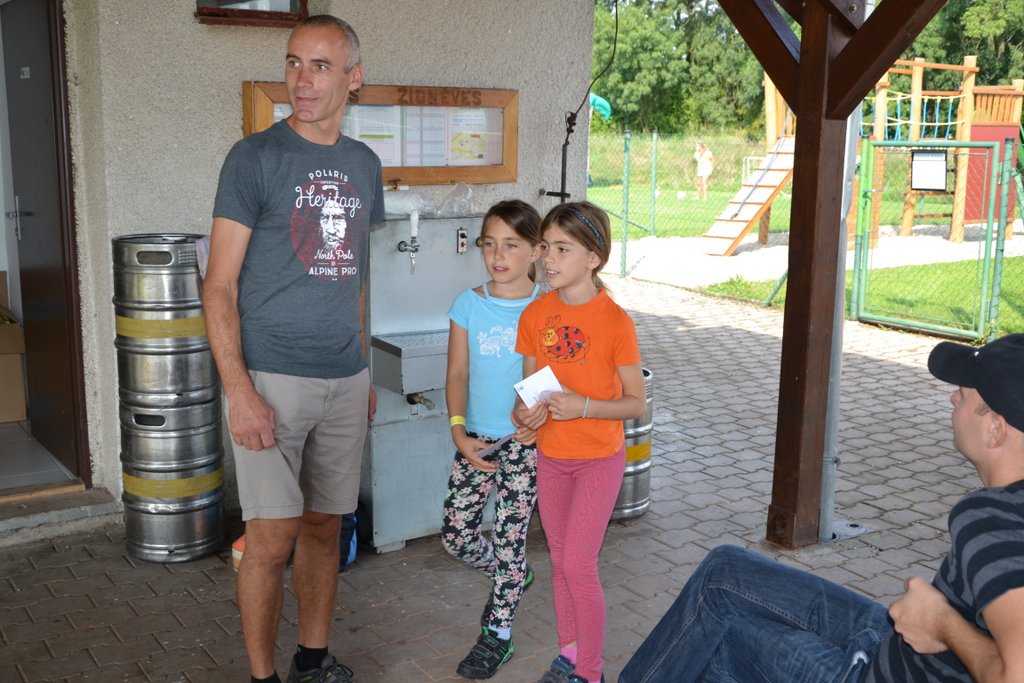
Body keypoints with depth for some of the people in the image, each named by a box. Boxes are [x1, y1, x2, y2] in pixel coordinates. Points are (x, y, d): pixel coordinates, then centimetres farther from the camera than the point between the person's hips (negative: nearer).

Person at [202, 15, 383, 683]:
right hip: (272, 379, -5)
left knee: (324, 526, 13)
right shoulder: (254, 157, -6)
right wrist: (240, 391, -16)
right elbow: (220, 285, -8)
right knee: (272, 537, -2)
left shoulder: (364, 164, 10)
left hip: (344, 381, 5)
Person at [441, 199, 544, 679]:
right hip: (476, 440, 4)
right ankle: (511, 578, 37)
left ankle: (497, 636, 23)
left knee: (509, 536, 3)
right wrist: (459, 431, -10)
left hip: (524, 440, -3)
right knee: (455, 536, 7)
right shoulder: (469, 304, 0)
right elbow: (458, 374, 1)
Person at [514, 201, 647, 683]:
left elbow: (636, 403, -11)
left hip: (599, 458, -5)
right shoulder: (535, 314, -2)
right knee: (560, 561, 15)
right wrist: (526, 411, -15)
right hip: (550, 456, 5)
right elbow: (530, 384, 7)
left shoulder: (615, 321, -17)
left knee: (578, 564, -6)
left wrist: (583, 406, -26)